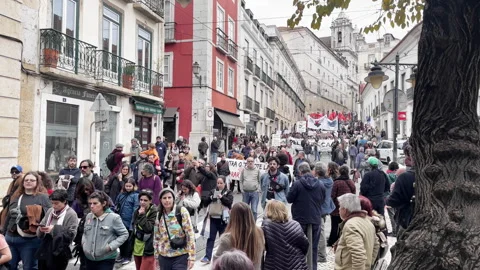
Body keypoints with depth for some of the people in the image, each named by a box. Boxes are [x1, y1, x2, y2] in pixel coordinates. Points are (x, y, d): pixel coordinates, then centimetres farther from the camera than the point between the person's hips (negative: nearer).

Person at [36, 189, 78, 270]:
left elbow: (71, 235, -17)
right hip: (44, 251, 6)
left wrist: (54, 229, -19)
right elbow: (39, 234, 12)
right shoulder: (50, 211, 8)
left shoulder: (71, 214, -10)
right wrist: (41, 229, -11)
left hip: (59, 254, -5)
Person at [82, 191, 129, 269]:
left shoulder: (113, 218, -17)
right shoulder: (88, 216, 2)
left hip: (106, 259, -6)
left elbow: (124, 234, -9)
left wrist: (111, 246, -17)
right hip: (89, 258, 6)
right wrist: (84, 242, 3)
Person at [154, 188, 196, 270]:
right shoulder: (159, 215, 3)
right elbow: (156, 237, 12)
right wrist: (156, 256, 13)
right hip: (164, 257, 4)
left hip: (180, 256, -4)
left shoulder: (182, 211, -10)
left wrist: (191, 256, -14)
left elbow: (190, 234, -12)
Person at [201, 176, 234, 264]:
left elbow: (229, 202, -14)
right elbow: (206, 202, 5)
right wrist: (211, 198, -14)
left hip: (223, 218, -2)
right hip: (213, 217, 3)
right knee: (211, 238, 1)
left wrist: (221, 197, -26)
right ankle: (207, 256, 0)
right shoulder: (213, 191, 10)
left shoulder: (228, 192, 1)